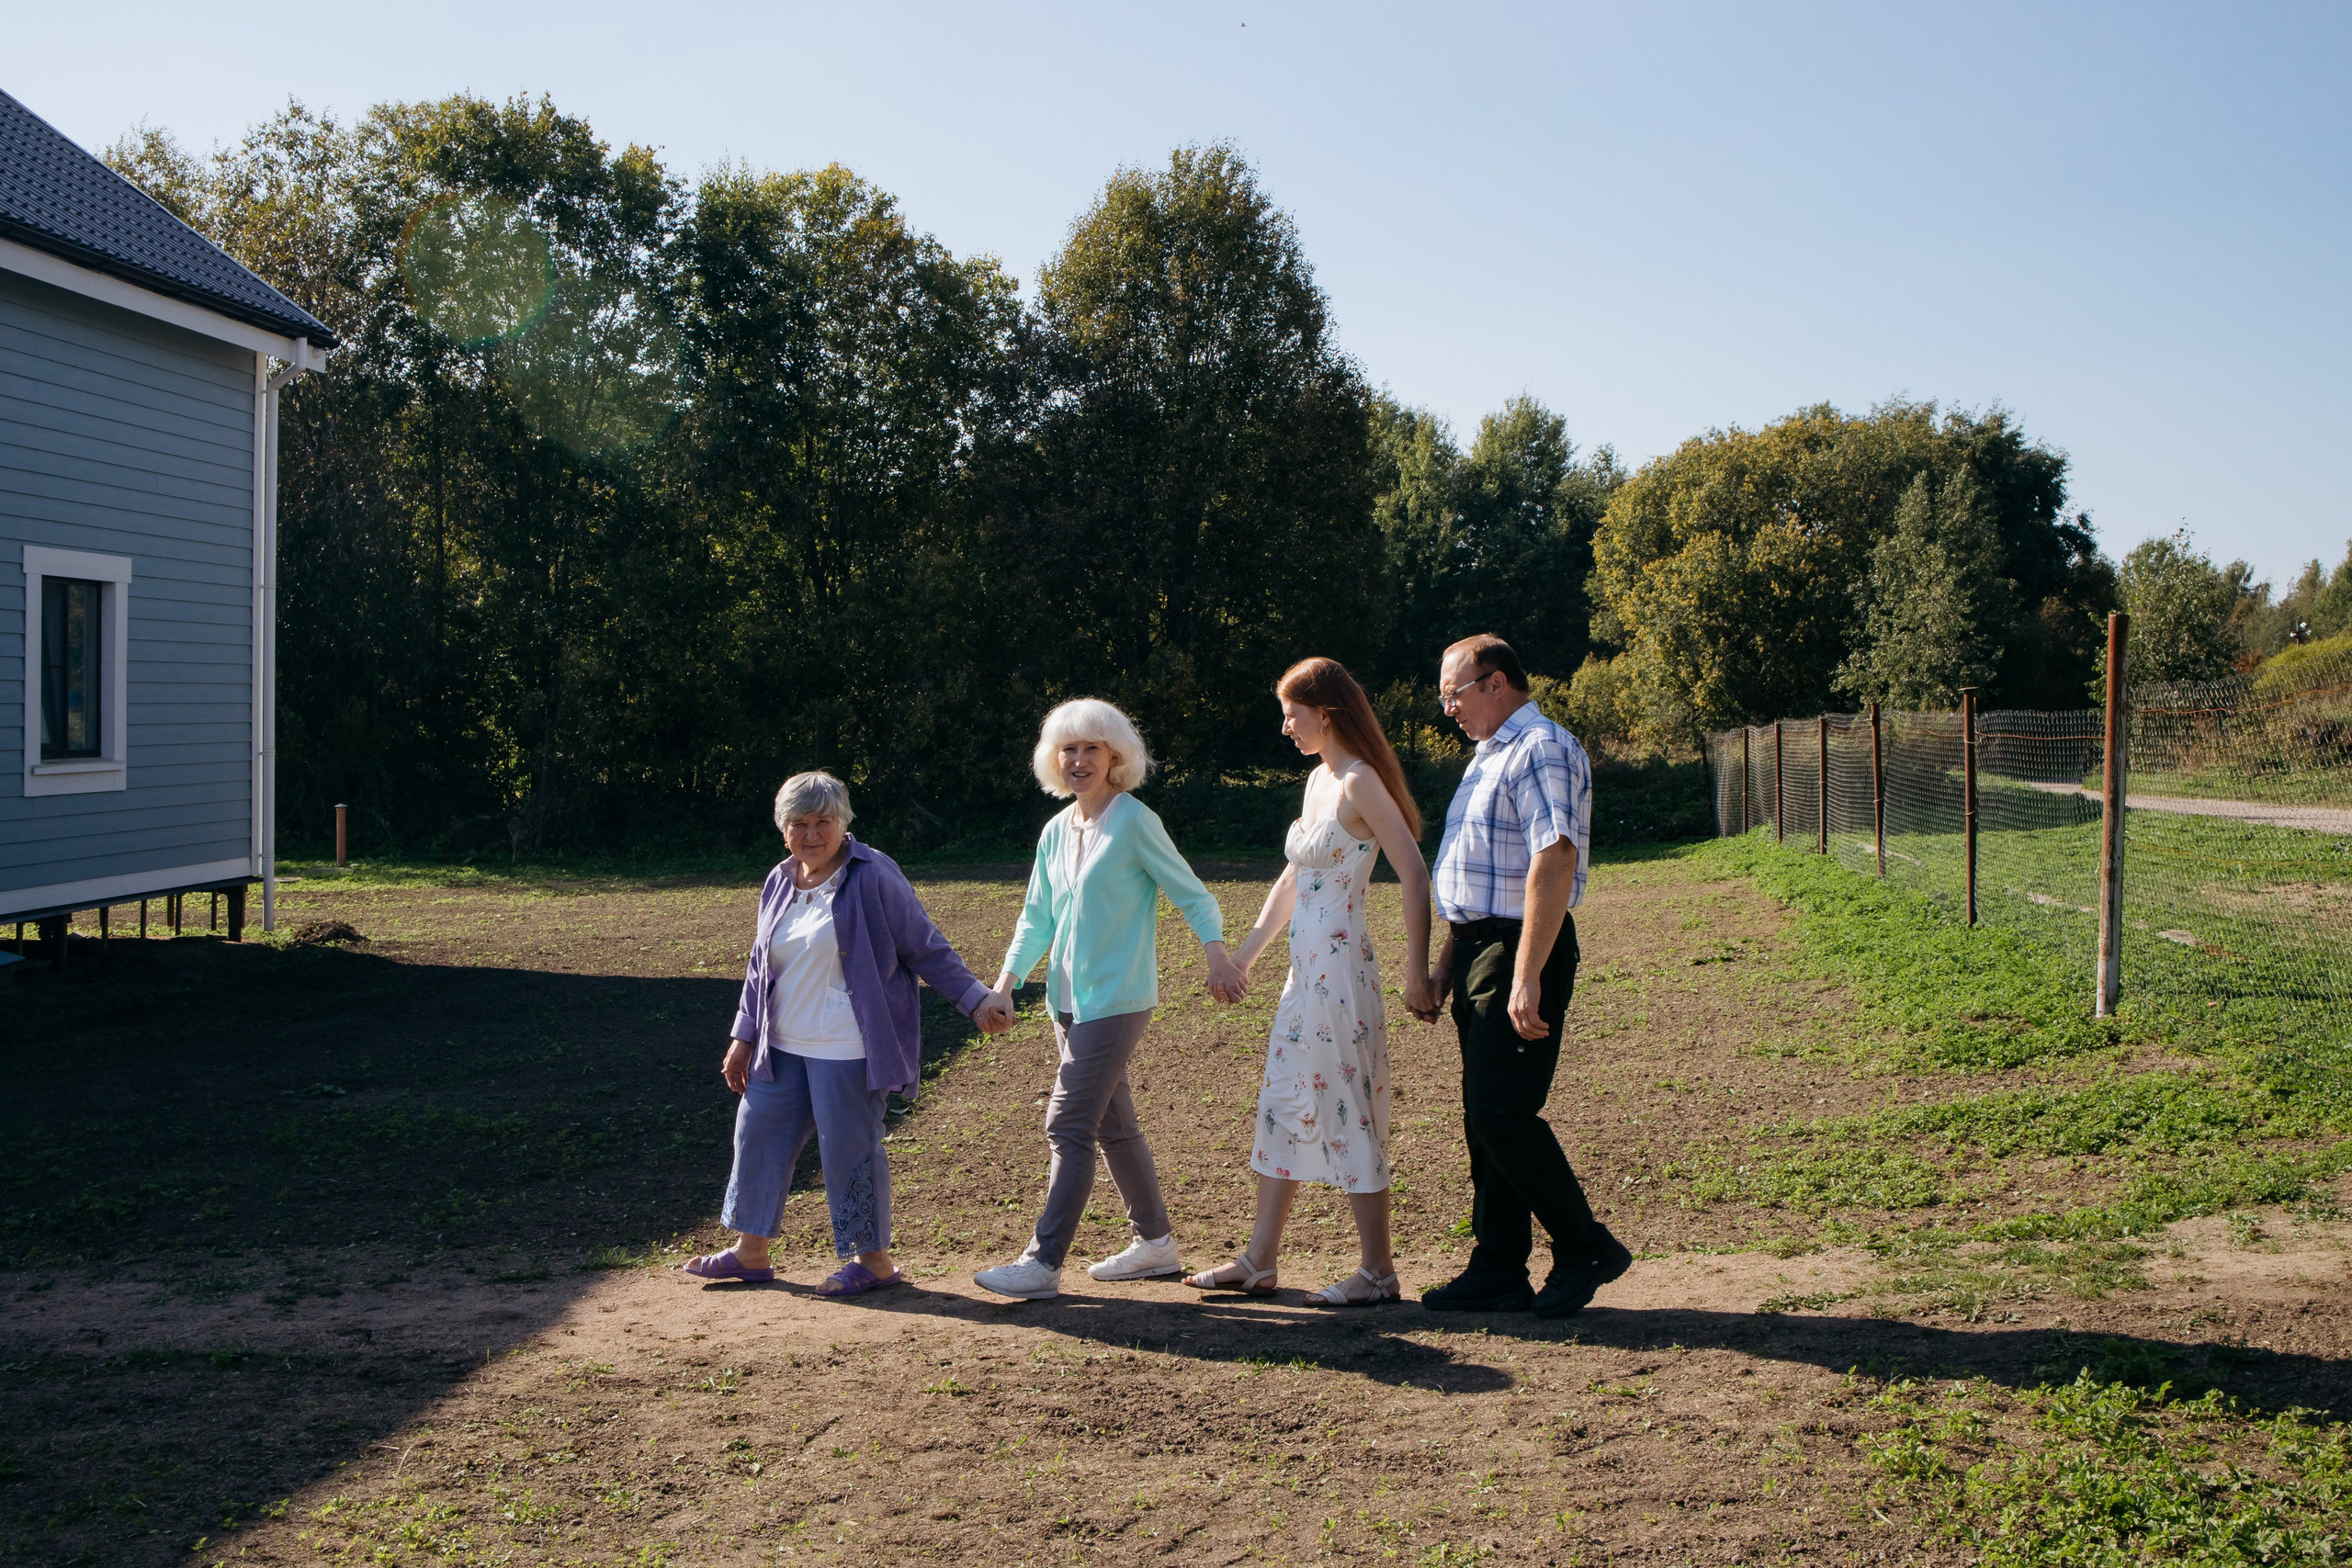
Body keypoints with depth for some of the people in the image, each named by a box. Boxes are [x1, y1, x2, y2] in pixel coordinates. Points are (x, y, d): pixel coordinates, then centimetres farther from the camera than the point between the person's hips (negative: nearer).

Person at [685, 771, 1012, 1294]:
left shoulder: (874, 878, -11)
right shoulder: (780, 883, 9)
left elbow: (926, 949, -7)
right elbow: (760, 966, 18)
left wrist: (975, 999, -11)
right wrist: (743, 1037, 16)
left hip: (847, 1051, -7)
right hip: (782, 1047, 7)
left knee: (849, 1149, -2)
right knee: (758, 1134, 12)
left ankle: (873, 1260, 14)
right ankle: (751, 1251, 27)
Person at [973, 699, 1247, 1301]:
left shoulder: (1134, 821, -9)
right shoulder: (1056, 832, 10)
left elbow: (1190, 893, -7)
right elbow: (1036, 918, 16)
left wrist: (1217, 955, -21)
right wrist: (1007, 982, 6)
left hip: (1117, 1000, -7)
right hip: (1069, 1000, 8)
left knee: (1069, 1126, -11)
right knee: (1112, 1125, 15)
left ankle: (1043, 1262, -8)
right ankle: (1155, 1242, 27)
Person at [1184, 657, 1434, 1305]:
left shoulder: (1359, 782, -13)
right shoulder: (1317, 780, 14)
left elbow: (1415, 875, -17)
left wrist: (1416, 971, -18)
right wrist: (1244, 956, 20)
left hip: (1341, 970, -9)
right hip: (1304, 970, 9)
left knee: (1348, 1111, -2)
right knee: (1282, 1105, 12)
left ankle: (1377, 1270, 8)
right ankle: (1259, 1260, 20)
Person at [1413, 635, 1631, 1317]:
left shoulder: (1543, 751, -13)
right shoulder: (1490, 755, 19)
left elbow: (1554, 861, -24)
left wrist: (1527, 979, -29)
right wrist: (1445, 961, 21)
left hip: (1520, 951, -10)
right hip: (1478, 947, 10)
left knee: (1502, 1113, -10)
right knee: (1484, 1117, 10)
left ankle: (1585, 1249, 5)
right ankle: (1497, 1270, 17)